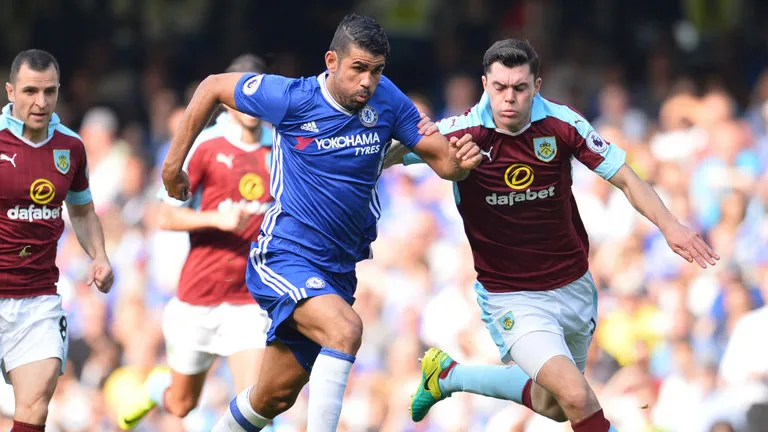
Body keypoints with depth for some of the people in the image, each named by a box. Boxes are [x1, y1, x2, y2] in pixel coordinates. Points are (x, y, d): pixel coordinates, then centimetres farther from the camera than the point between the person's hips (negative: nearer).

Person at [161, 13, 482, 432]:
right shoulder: (292, 99, -14)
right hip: (284, 257, -5)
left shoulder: (386, 100, -4)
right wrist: (174, 161, 4)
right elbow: (213, 87, -1)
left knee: (274, 397, 13)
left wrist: (461, 160, -24)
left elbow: (441, 160, 0)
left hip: (337, 270, 5)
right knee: (345, 329, -33)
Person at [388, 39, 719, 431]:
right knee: (578, 398, -25)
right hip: (511, 299, -5)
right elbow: (383, 157, -12)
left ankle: (447, 374, 42)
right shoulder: (462, 133, -18)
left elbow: (625, 179, -6)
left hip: (574, 288, 5)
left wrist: (669, 225, -22)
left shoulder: (561, 123, -11)